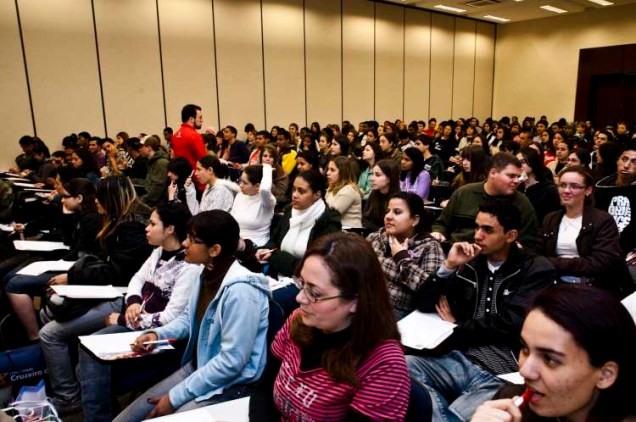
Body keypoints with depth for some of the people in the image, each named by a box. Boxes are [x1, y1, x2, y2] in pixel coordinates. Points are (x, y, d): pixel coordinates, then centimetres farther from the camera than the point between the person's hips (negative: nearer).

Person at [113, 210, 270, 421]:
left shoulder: (240, 290, -27)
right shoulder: (207, 273, 0)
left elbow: (232, 362, -26)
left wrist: (175, 396, -18)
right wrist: (158, 334, -1)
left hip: (229, 386, -8)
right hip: (196, 369, 8)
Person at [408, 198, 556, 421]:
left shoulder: (538, 269, 3)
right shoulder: (469, 263, 14)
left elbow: (511, 324, -9)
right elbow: (425, 304, 10)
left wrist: (457, 326, 2)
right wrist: (448, 266, -4)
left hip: (502, 375, -5)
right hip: (459, 360, 5)